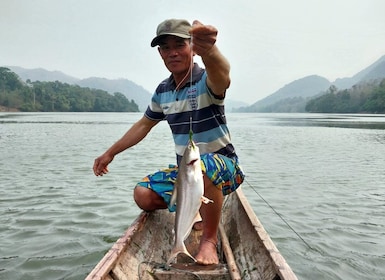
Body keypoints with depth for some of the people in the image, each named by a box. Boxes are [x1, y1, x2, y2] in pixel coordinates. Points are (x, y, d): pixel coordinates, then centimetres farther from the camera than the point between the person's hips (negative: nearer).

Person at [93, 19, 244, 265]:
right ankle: (197, 207, 14)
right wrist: (110, 153, 18)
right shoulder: (163, 91, 3)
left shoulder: (207, 81, -17)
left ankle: (210, 239, -17)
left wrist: (209, 50, -68)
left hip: (223, 166, -6)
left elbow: (222, 73, -44)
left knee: (203, 165, -40)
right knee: (144, 196, -11)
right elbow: (144, 125, 16)